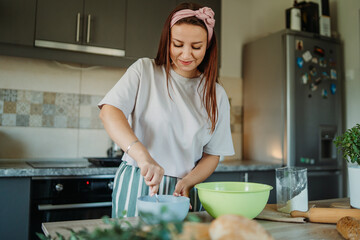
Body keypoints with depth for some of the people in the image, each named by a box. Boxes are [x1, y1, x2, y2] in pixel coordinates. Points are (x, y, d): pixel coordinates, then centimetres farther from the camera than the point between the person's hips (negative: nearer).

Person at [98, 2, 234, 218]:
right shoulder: (145, 70, -1)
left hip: (183, 193, 2)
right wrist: (142, 154, -31)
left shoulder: (216, 95, 4)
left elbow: (212, 155, 6)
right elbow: (109, 112, -16)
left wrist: (187, 182, -13)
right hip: (137, 187, -2)